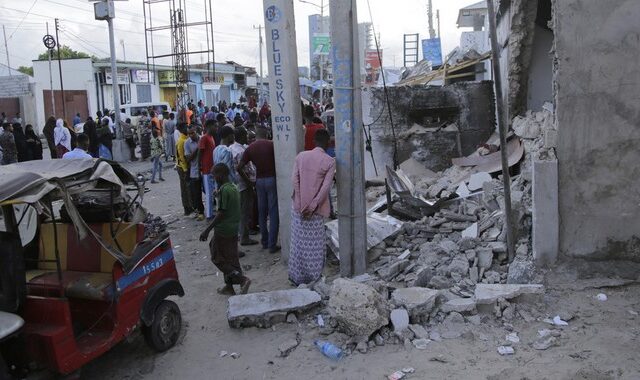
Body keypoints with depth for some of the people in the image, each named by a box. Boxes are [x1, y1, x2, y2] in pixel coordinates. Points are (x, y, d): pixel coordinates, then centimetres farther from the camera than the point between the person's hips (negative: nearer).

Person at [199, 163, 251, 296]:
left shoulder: (223, 190, -19)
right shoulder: (234, 188, 9)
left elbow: (221, 213, -22)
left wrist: (207, 230, -19)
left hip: (223, 229, -9)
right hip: (234, 229, 9)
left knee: (218, 258, 3)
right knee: (231, 258, 15)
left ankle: (242, 279, -7)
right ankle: (229, 286, 24)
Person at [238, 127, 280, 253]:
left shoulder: (250, 148, 5)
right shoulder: (271, 145, -4)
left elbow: (240, 167, 0)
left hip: (259, 180, 4)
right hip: (272, 179, -4)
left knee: (262, 213, 14)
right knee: (273, 213, -1)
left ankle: (264, 242, 21)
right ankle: (272, 245, -2)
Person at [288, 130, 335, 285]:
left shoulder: (301, 156, 2)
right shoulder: (330, 161, -7)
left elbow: (294, 180, -4)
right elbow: (326, 187, -15)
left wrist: (301, 204, -5)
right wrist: (313, 206, -14)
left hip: (299, 207, 3)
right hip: (315, 209, -3)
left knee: (299, 242, 13)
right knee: (314, 245, 8)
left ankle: (297, 276, 22)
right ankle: (314, 277, 18)